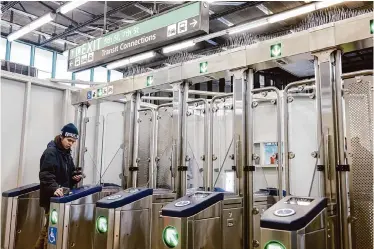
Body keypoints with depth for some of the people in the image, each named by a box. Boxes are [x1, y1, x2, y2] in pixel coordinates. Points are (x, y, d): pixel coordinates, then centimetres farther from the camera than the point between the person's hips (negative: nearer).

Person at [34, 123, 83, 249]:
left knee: (49, 226, 17)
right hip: (51, 196, -8)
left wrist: (76, 176, -1)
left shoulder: (67, 153, 12)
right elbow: (45, 174, -27)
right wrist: (54, 187, -41)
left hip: (62, 196, 8)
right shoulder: (50, 152, -14)